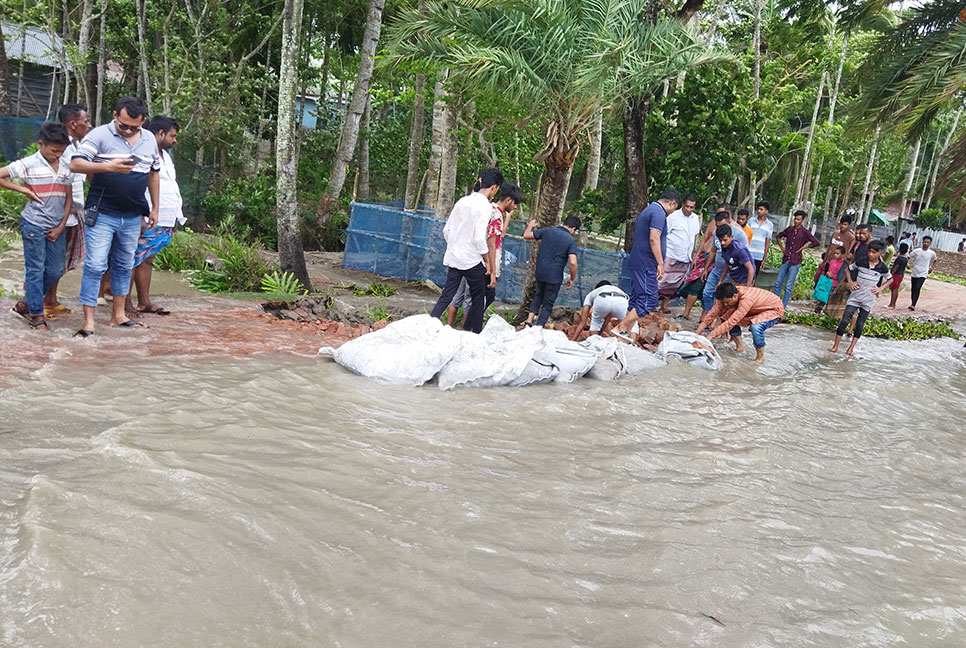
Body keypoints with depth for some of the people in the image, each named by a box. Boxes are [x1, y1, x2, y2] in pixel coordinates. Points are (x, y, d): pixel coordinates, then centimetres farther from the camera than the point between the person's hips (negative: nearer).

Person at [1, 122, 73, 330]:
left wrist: (61, 226, 3)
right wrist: (24, 190, -11)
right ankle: (37, 315, 9)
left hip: (56, 228, 6)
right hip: (34, 225, -6)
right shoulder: (28, 164, -8)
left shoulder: (65, 167, 7)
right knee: (35, 270, 0)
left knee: (56, 270, 9)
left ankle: (25, 304, 26)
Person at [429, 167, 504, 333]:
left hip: (453, 258, 6)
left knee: (446, 295, 9)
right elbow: (479, 238, -19)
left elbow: (446, 230, 12)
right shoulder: (485, 205, -13)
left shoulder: (462, 201, 8)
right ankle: (475, 335, 17)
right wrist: (487, 260, -7)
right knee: (478, 299, 10)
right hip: (472, 260, -6)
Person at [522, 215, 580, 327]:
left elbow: (526, 235, 6)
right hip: (554, 276, -4)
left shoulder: (547, 231, -1)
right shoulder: (571, 241, -10)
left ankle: (529, 321, 13)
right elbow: (573, 263, -18)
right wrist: (572, 279, -4)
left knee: (539, 295, 27)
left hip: (540, 272, 4)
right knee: (548, 303, 10)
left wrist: (530, 225, 27)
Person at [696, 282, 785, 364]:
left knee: (755, 326, -36)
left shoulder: (747, 299, -39)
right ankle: (740, 347, 6)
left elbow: (732, 322, -42)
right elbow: (713, 313, -16)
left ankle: (760, 357, -13)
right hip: (757, 310, 8)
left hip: (775, 310, -8)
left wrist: (710, 336, -43)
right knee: (728, 316, -9)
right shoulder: (727, 296, -18)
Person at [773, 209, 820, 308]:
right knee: (778, 283, 7)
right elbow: (778, 236, 23)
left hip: (795, 262, -4)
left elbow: (817, 243, -9)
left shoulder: (805, 232, -6)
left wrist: (803, 247, -8)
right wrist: (782, 247, 11)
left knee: (788, 287, -4)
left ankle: (783, 307, 1)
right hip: (785, 260, 5)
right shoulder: (789, 229, 6)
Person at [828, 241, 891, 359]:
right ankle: (835, 346, -1)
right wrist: (850, 282, -1)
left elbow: (890, 279, 13)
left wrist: (880, 288, -1)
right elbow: (849, 269, 12)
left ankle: (850, 350, 14)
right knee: (844, 320, -9)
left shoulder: (882, 268, -4)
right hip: (855, 297, 0)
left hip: (868, 300, 1)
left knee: (860, 325, 6)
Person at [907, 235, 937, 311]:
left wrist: (931, 267, 13)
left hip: (923, 274, -2)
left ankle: (913, 305, -21)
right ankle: (912, 303, 25)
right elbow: (909, 257, 10)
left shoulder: (932, 253, -1)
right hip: (914, 273, 2)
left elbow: (934, 260, 20)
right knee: (913, 289, 10)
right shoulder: (916, 251, -3)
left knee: (917, 288, -18)